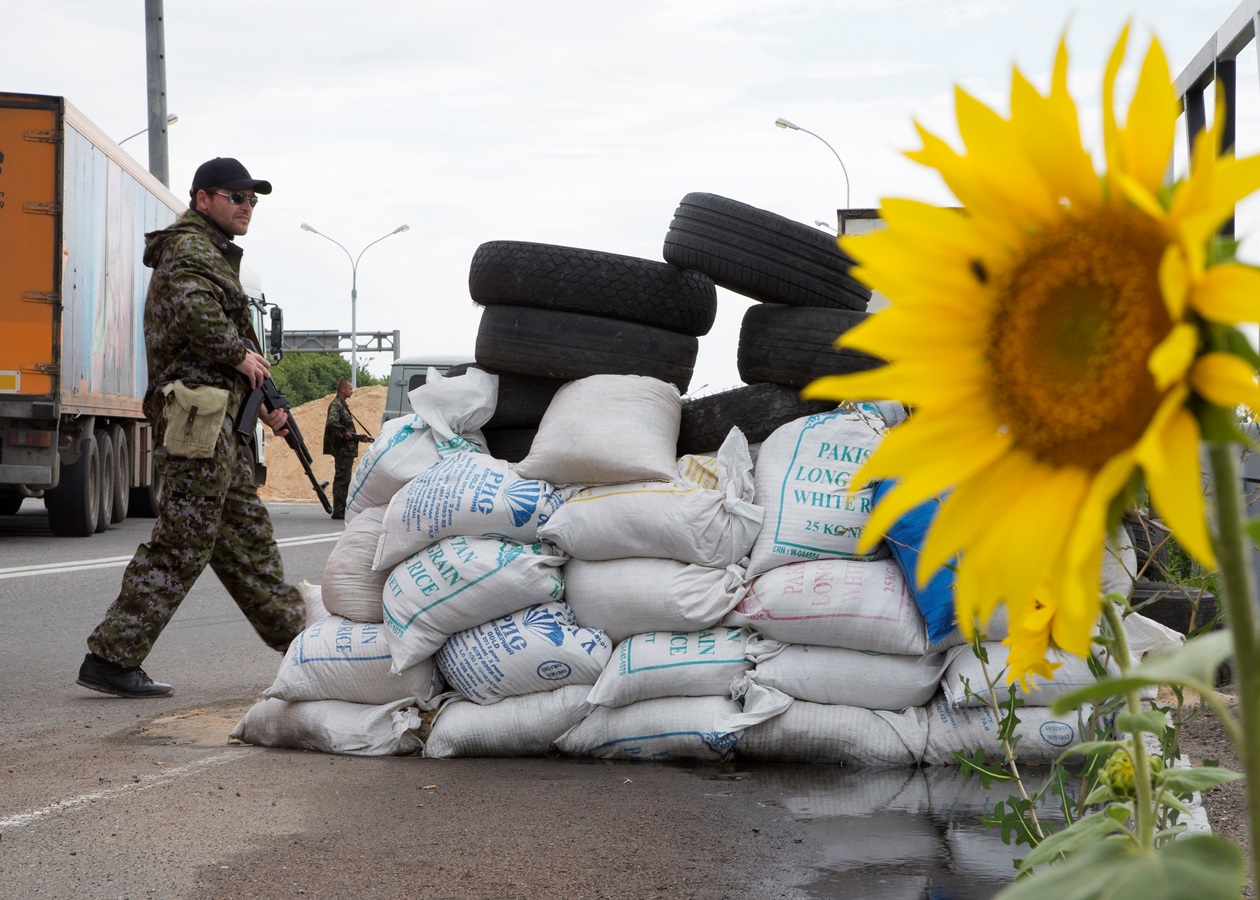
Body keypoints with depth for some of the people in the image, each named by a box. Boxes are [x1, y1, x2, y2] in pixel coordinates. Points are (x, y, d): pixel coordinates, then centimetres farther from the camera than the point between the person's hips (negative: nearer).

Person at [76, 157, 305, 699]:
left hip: (221, 420, 11)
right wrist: (241, 355, -17)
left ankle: (296, 639, 26)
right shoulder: (190, 247, -8)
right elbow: (194, 310, -29)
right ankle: (110, 658, -7)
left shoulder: (216, 252, 25)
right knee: (182, 546, -10)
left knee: (248, 541, 16)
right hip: (197, 415, -11)